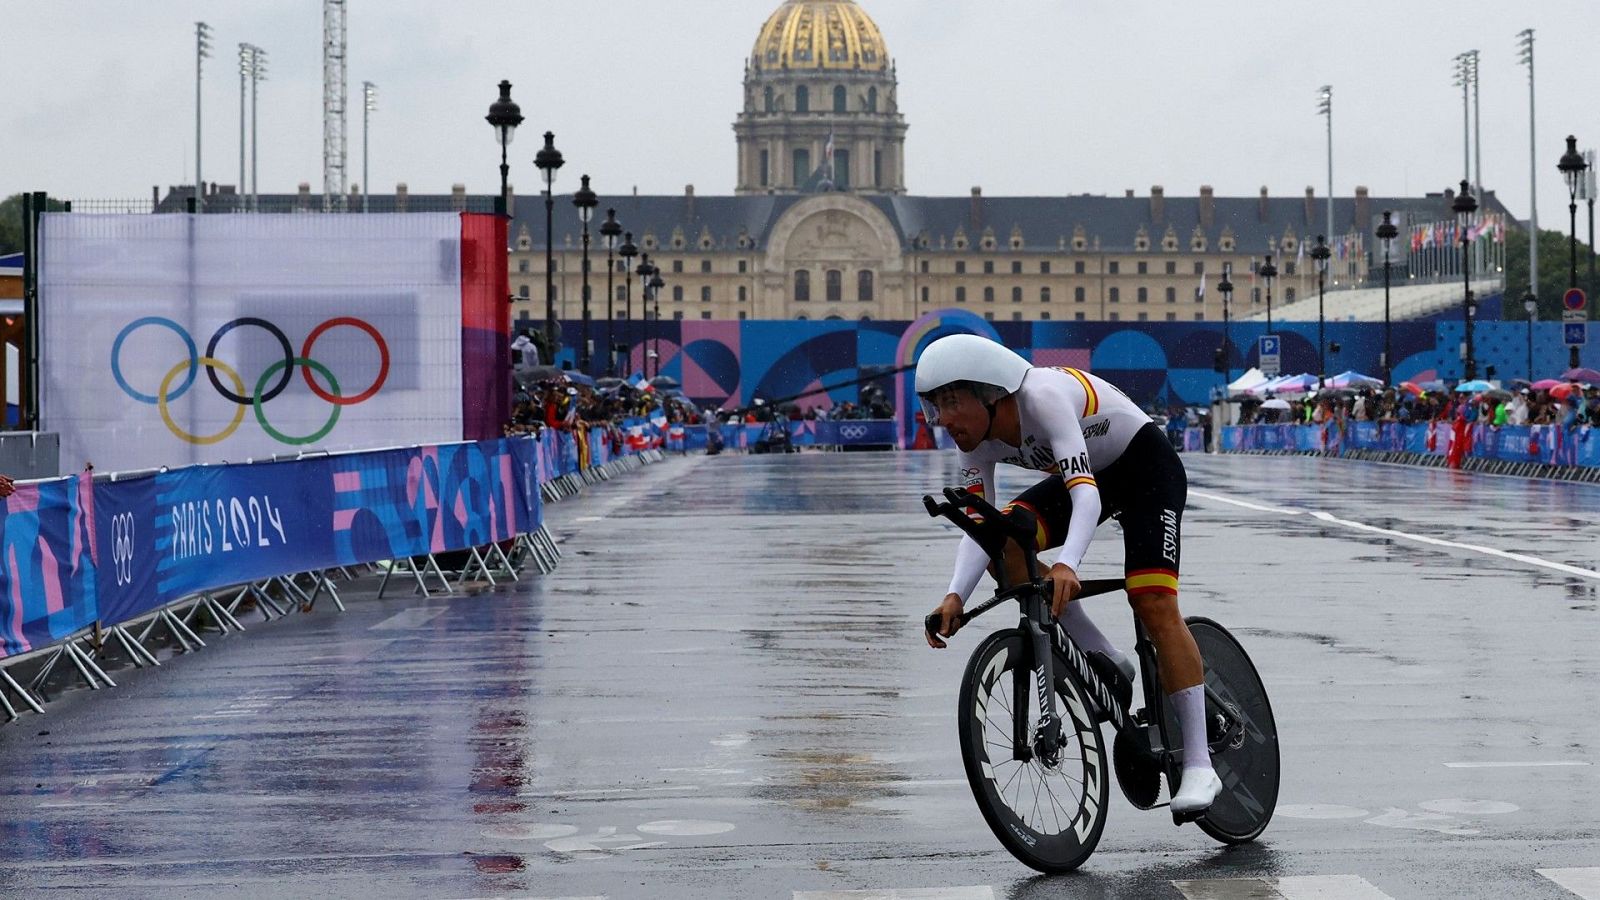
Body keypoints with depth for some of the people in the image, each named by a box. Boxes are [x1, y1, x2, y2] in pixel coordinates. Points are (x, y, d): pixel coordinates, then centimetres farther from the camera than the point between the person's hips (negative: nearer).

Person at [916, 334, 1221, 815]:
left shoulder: (1043, 397, -35)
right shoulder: (977, 443, -12)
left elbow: (1086, 494, -44)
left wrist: (1067, 565, -60)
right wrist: (955, 595, -33)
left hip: (1147, 465, -7)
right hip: (1086, 471, 7)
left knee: (1154, 603, -22)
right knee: (1004, 544, -19)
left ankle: (1199, 766, -19)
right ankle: (1105, 661, -5)